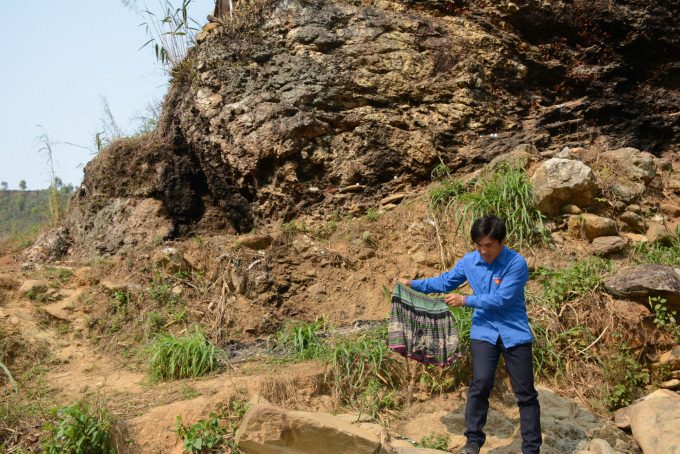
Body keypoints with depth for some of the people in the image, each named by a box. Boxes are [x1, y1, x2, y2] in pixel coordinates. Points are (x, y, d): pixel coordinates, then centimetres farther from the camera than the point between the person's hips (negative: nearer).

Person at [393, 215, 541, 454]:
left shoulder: (516, 263, -14)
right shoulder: (469, 261, 1)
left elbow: (502, 299, -18)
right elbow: (445, 282, 14)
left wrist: (465, 301, -14)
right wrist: (412, 284, 8)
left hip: (514, 333, -2)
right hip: (484, 331, 3)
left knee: (525, 392, 3)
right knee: (480, 383, -12)